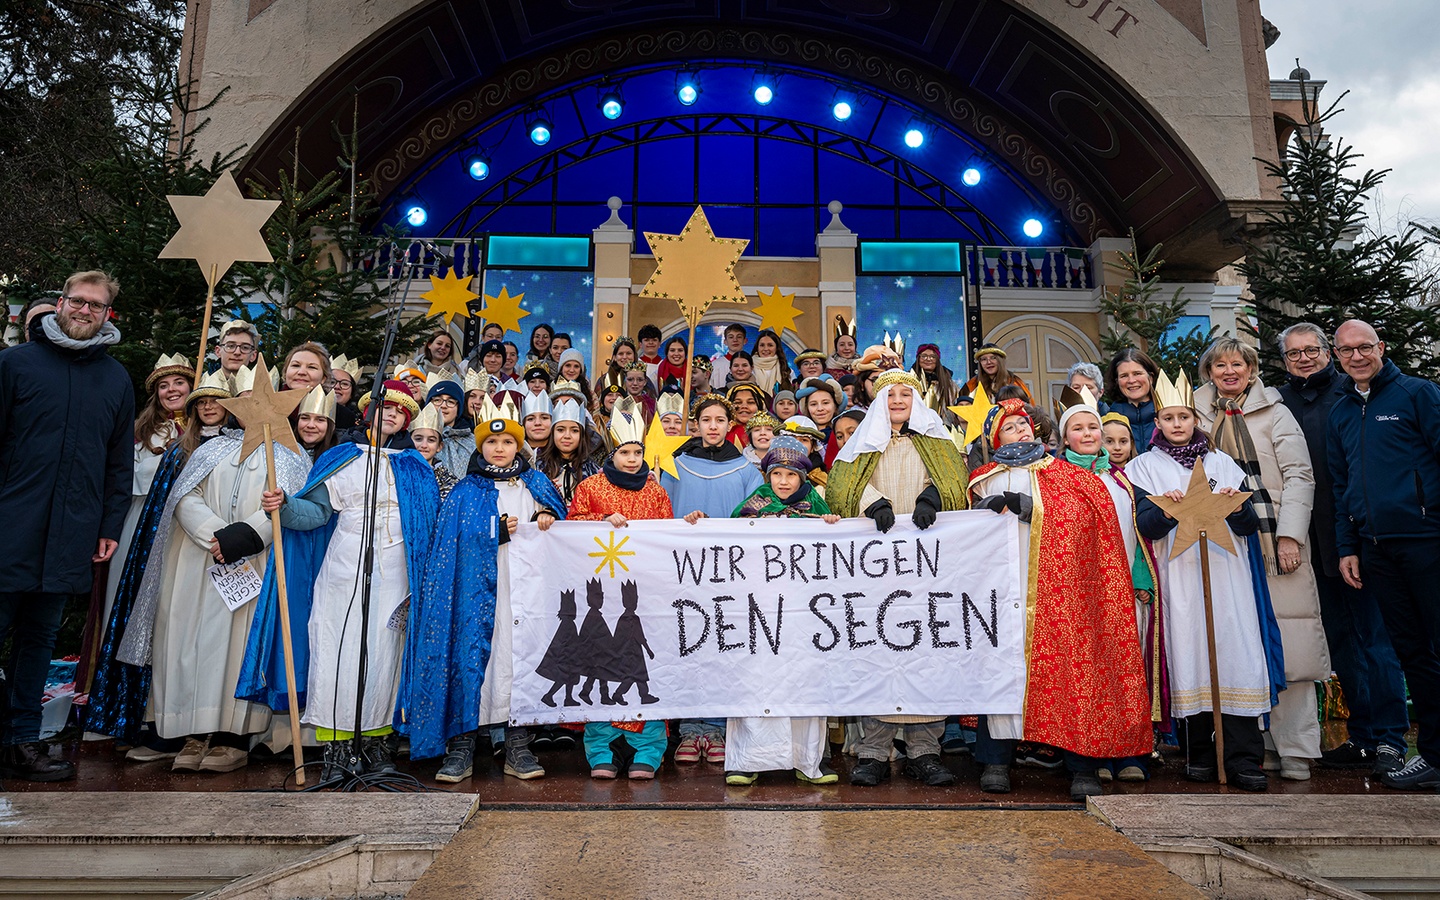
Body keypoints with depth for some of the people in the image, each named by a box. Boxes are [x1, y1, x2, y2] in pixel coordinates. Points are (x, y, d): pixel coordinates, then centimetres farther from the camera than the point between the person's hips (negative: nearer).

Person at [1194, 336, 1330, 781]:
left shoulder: (1273, 411, 7)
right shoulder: (1200, 415, 13)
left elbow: (1299, 475, 1)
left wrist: (1289, 536, -9)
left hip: (1273, 540, -2)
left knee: (1286, 642, -6)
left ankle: (1295, 750, 3)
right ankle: (1260, 743, 9)